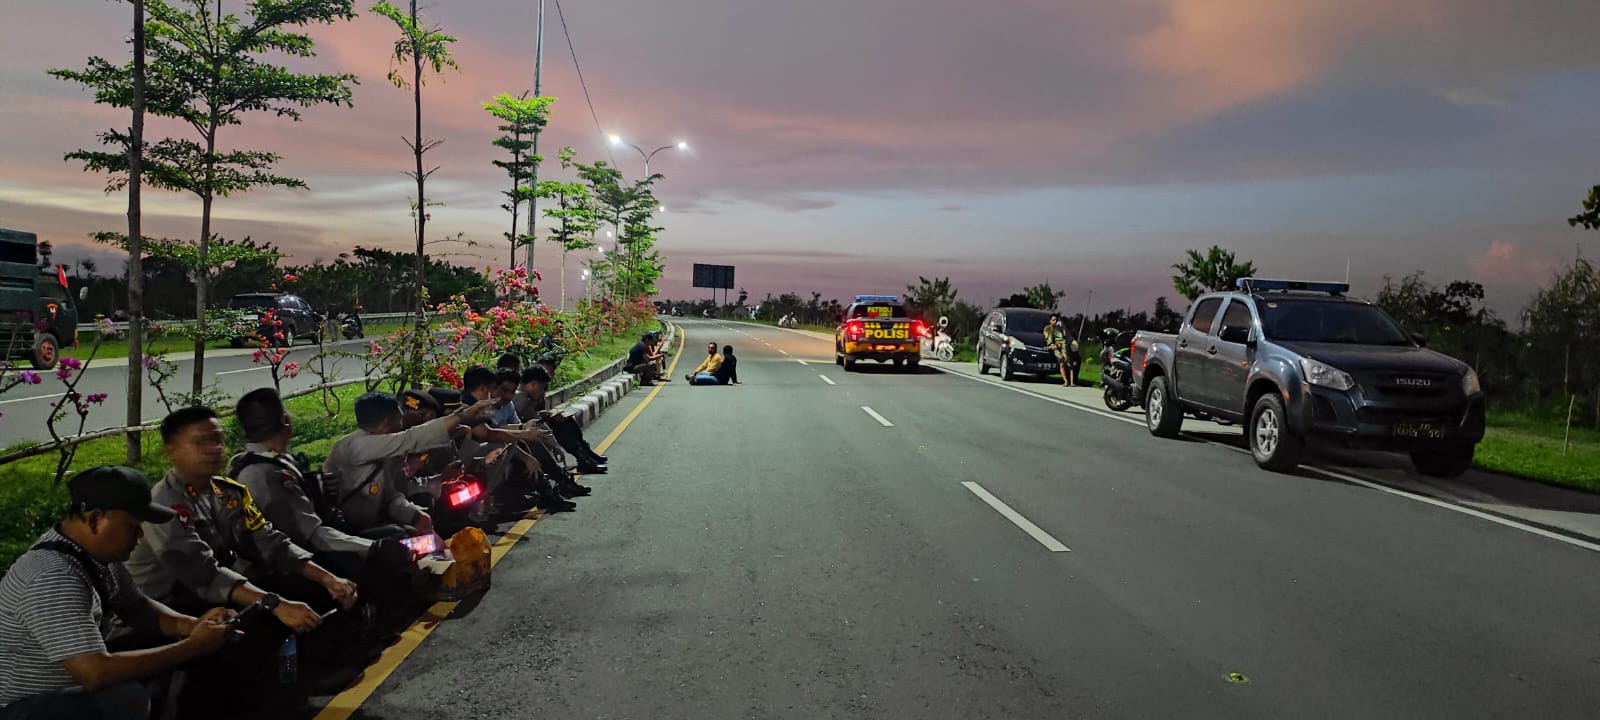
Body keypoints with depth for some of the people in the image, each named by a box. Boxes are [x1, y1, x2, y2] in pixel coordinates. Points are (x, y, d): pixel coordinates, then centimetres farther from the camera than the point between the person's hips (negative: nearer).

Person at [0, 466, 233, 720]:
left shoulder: (99, 552, -3)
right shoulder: (54, 578, -30)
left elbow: (137, 608, 11)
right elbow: (97, 674, -35)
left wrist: (192, 625, -9)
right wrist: (193, 646, -26)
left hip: (66, 687, 9)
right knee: (129, 698, -30)